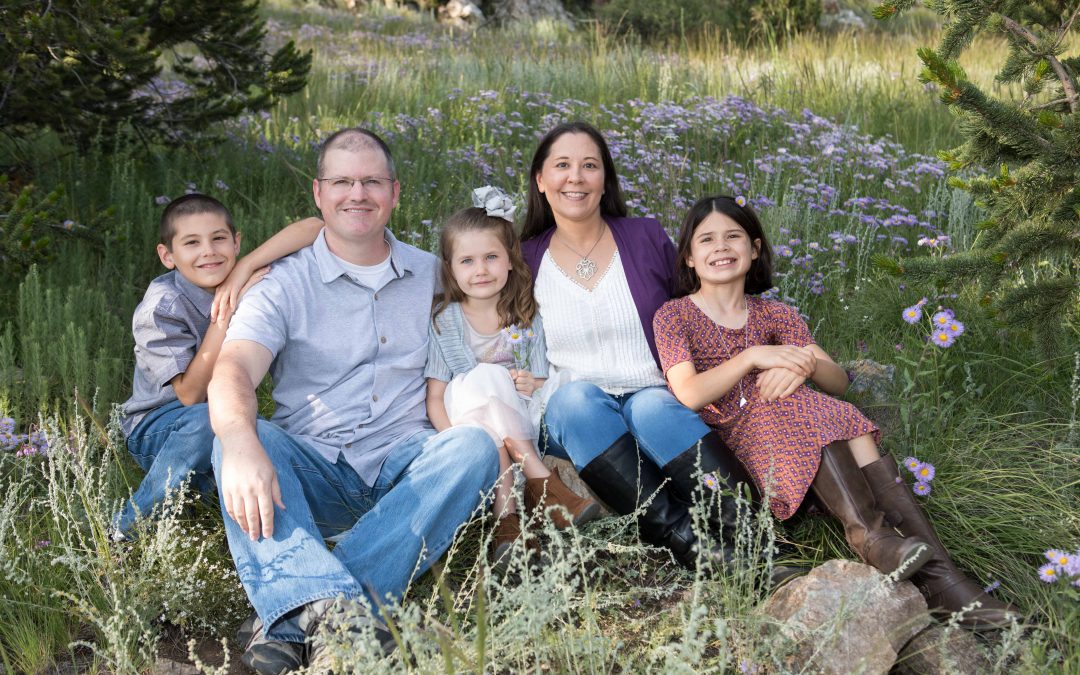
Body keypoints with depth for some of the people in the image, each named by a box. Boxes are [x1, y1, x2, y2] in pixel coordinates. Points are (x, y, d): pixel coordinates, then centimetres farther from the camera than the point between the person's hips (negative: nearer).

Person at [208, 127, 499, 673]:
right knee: (238, 435, -29)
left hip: (406, 468, 2)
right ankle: (330, 603, -53)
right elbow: (232, 372, -17)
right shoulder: (284, 286, 1)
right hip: (315, 475, -1)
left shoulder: (433, 275, 12)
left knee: (474, 446, -28)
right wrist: (241, 443, -38)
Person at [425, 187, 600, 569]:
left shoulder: (528, 320, 5)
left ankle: (506, 514, -35)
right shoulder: (443, 322, -1)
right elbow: (435, 398, -6)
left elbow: (543, 387, 5)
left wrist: (533, 387, -20)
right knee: (483, 378, -28)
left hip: (521, 429, 1)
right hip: (467, 428, -1)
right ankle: (540, 482, -31)